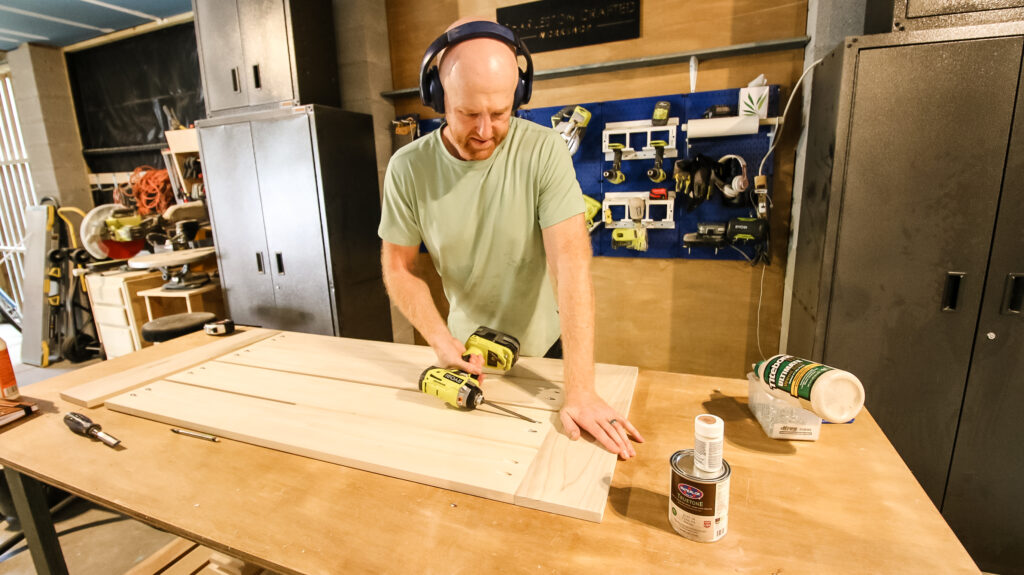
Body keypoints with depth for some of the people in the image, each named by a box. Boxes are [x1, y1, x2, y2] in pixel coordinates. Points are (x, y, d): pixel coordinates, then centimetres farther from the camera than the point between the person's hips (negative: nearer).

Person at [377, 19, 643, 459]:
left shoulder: (543, 152, -21)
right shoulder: (408, 168, -13)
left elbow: (571, 263, -27)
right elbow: (399, 268, -6)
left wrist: (580, 390, -32)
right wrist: (443, 342, -22)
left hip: (545, 348, -1)